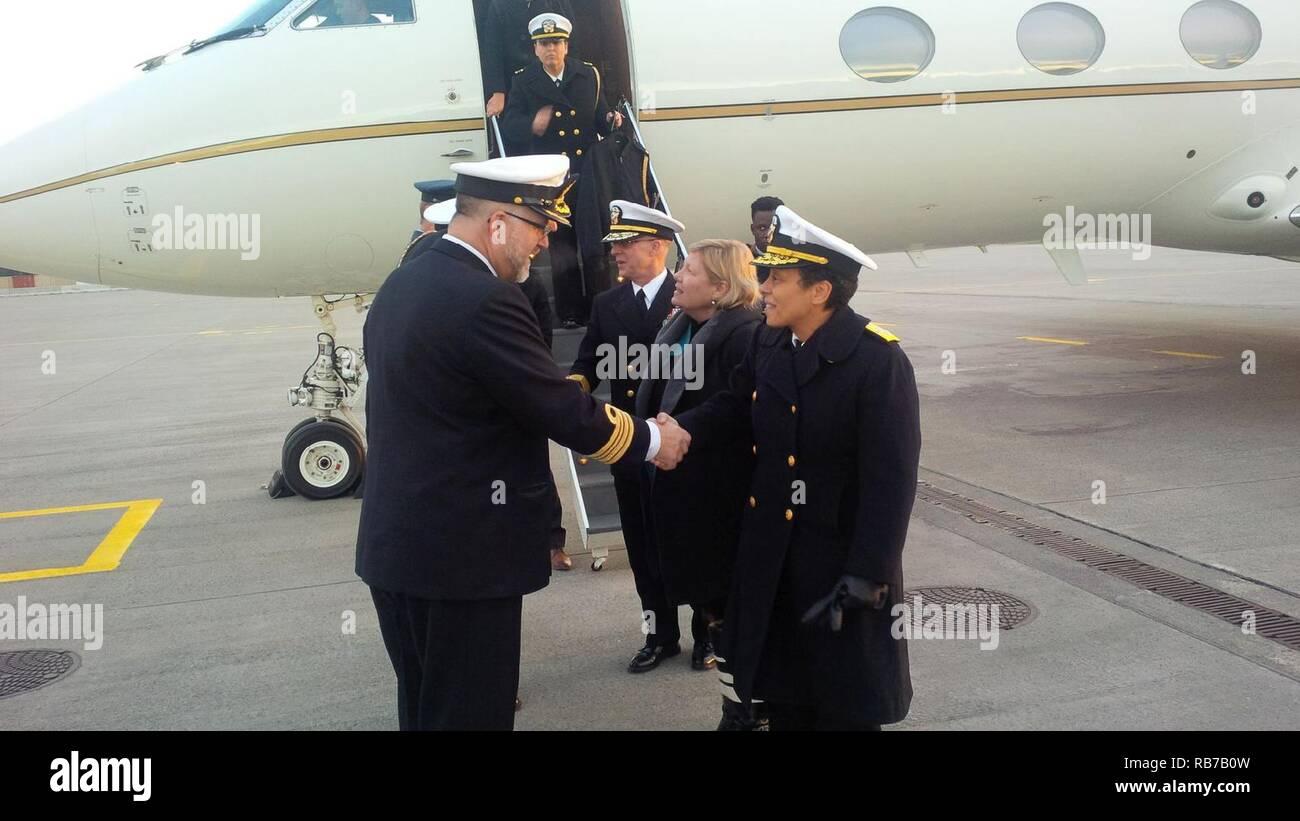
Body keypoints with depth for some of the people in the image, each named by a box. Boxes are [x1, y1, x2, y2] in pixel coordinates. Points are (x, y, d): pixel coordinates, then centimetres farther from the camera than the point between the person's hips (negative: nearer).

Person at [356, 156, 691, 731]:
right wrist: (651, 440, -2)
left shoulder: (401, 285, 8)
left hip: (394, 543, 10)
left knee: (424, 710, 21)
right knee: (469, 714, 3)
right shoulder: (485, 301, -21)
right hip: (460, 553, -10)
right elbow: (566, 414, -18)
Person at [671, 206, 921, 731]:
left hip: (841, 553, -6)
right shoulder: (767, 342, -1)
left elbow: (891, 479, -22)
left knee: (844, 704, 12)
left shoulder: (878, 360, -21)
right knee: (782, 689, 21)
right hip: (771, 551, 6)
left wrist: (866, 577, -24)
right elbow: (734, 405, 11)